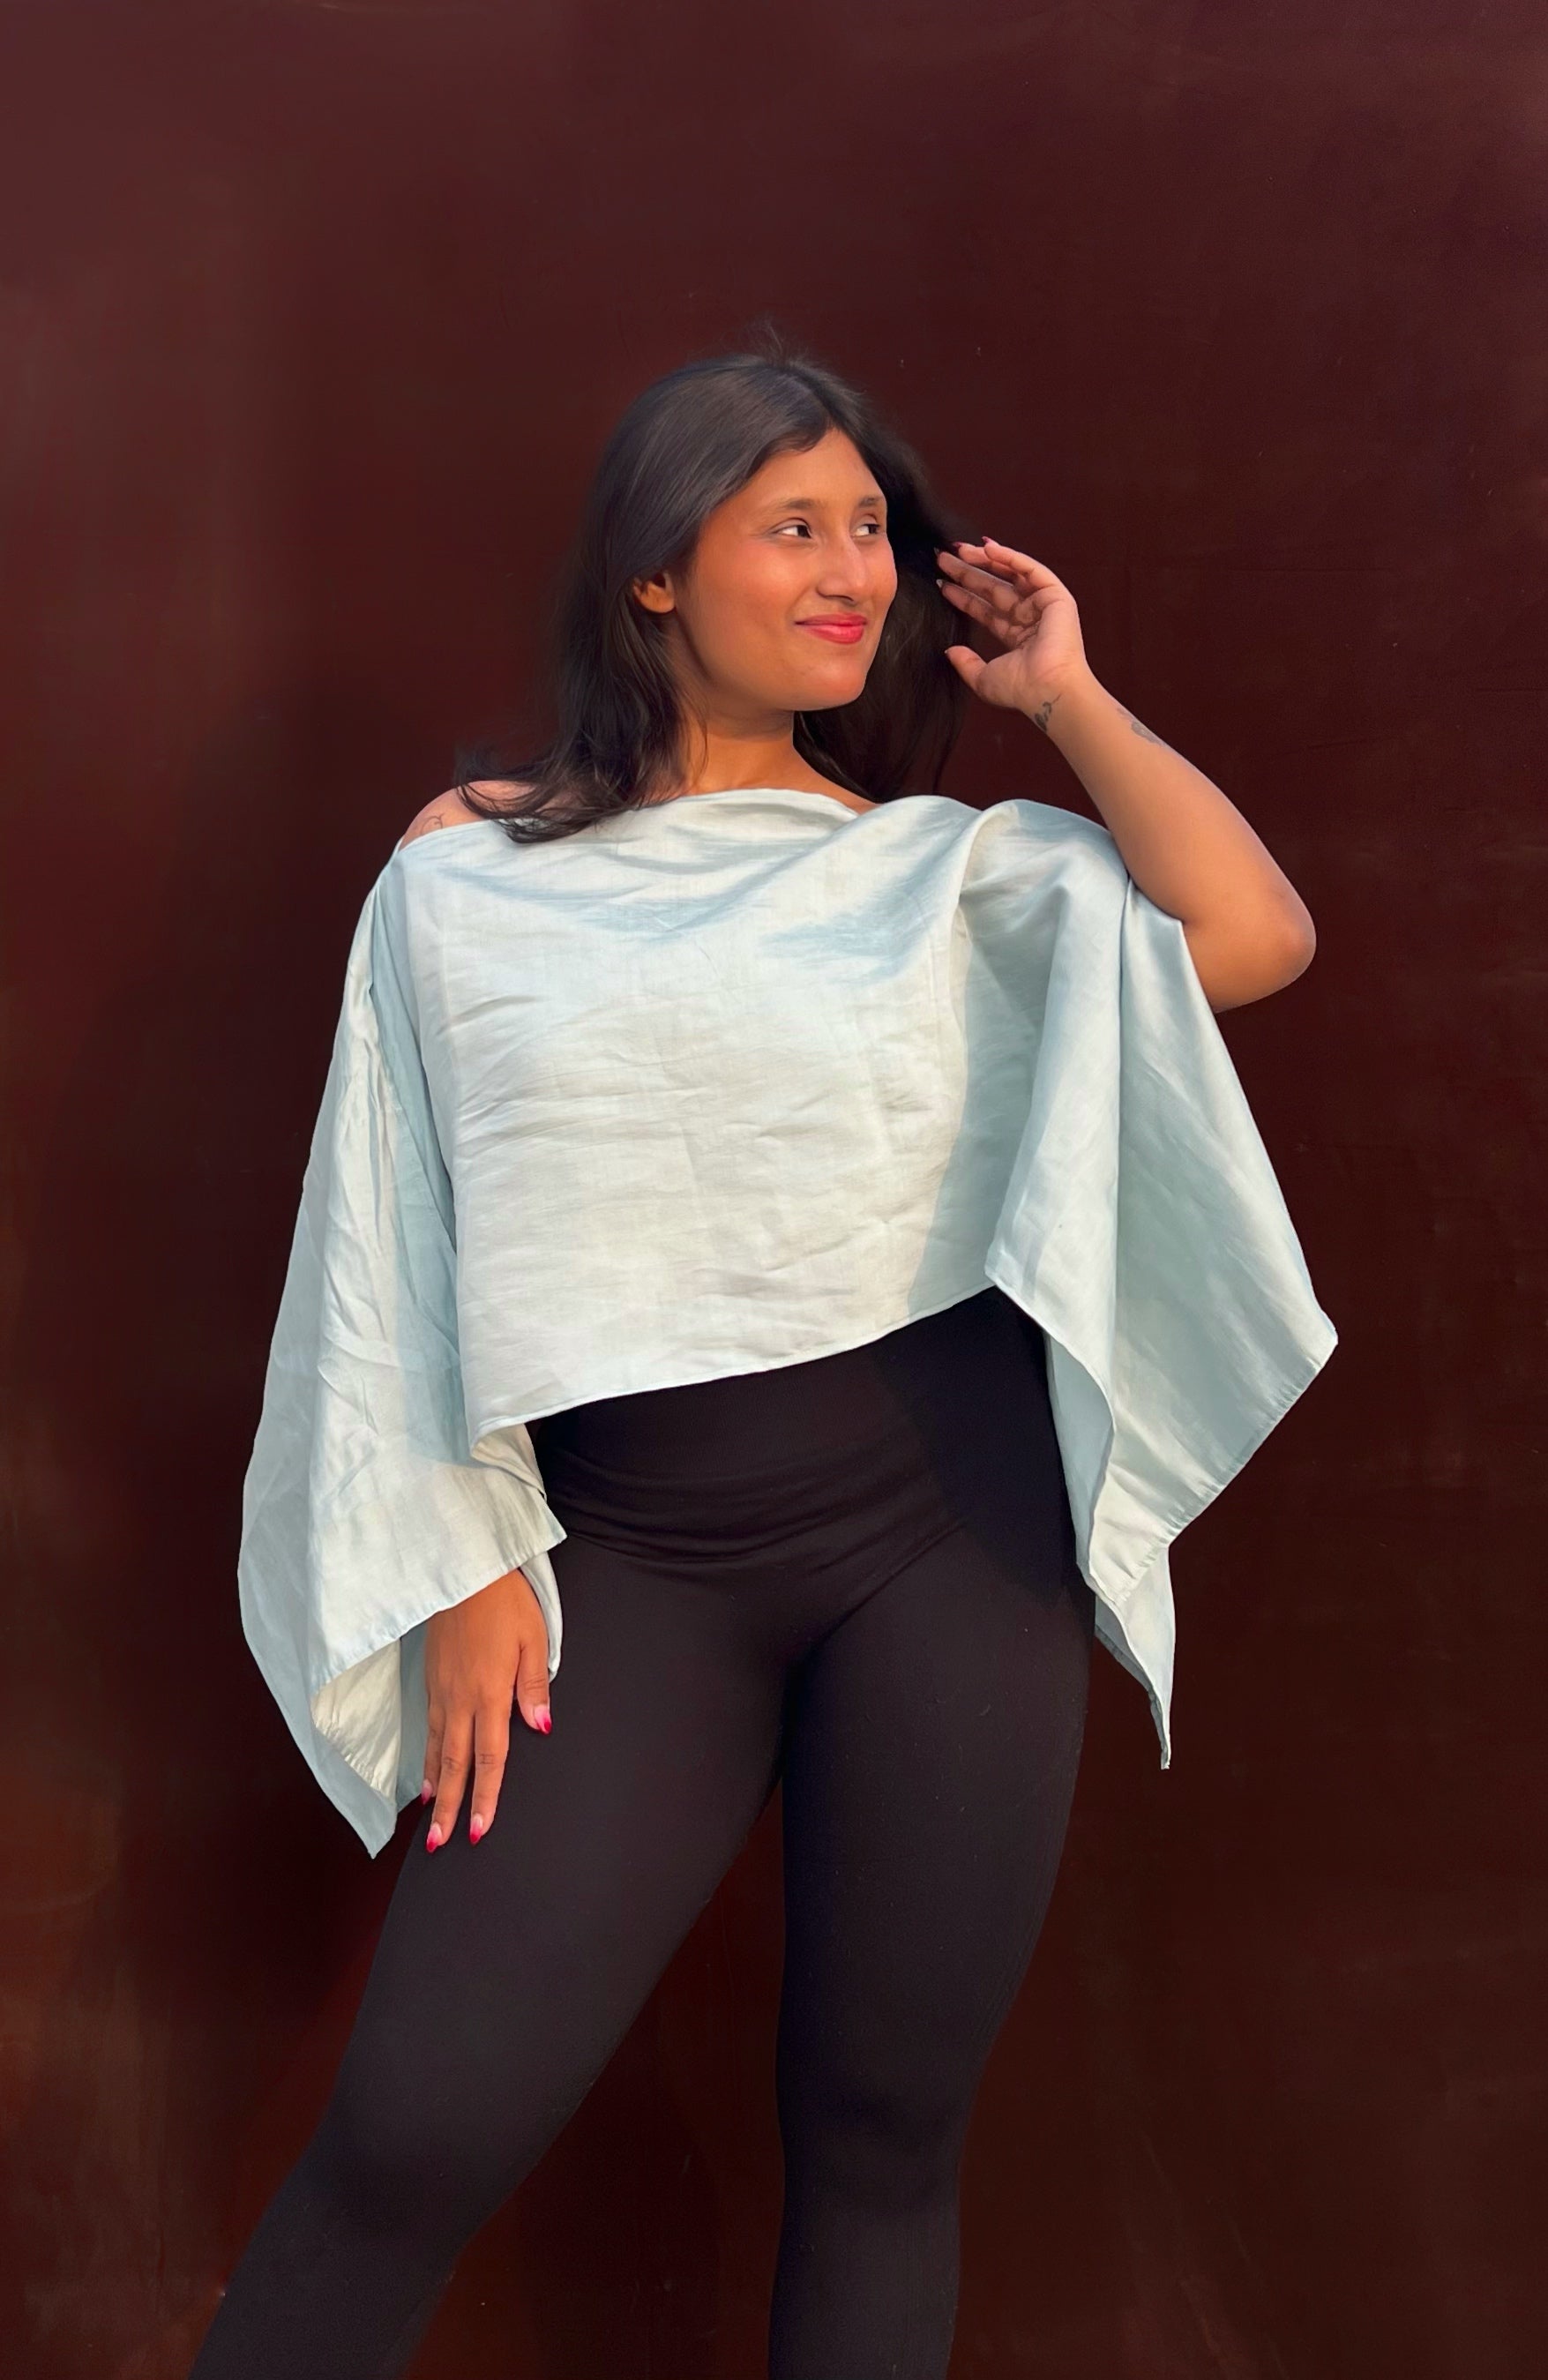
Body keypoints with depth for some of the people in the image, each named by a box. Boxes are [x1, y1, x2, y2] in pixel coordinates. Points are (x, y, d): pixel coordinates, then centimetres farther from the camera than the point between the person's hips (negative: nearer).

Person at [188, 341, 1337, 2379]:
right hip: (635, 1554, -1)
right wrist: (460, 1573, 0)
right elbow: (407, 1261, 5)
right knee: (414, 2135, -7)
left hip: (949, 1512, 1)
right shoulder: (472, 873, 5)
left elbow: (1255, 938, -9)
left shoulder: (947, 867, 6)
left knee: (885, 2129, 8)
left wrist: (1064, 696, -1)